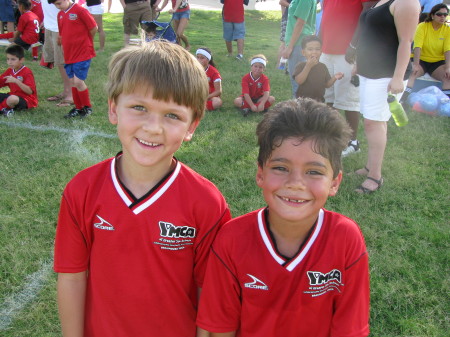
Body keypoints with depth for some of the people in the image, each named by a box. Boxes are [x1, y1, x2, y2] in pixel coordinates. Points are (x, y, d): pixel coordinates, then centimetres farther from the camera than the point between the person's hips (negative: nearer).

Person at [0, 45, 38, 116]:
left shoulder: (27, 72, -14)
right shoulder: (9, 71, 9)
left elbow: (30, 91, -26)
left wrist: (16, 81, -34)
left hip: (27, 99, -8)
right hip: (13, 95, 8)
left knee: (12, 99, -38)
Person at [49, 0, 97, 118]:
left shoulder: (80, 10, -11)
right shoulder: (60, 15, 10)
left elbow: (94, 28, -8)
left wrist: (83, 41, 4)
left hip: (83, 53, -7)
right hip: (69, 54, 7)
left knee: (78, 81, -10)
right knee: (73, 82, 10)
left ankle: (87, 107, 8)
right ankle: (78, 108, 22)